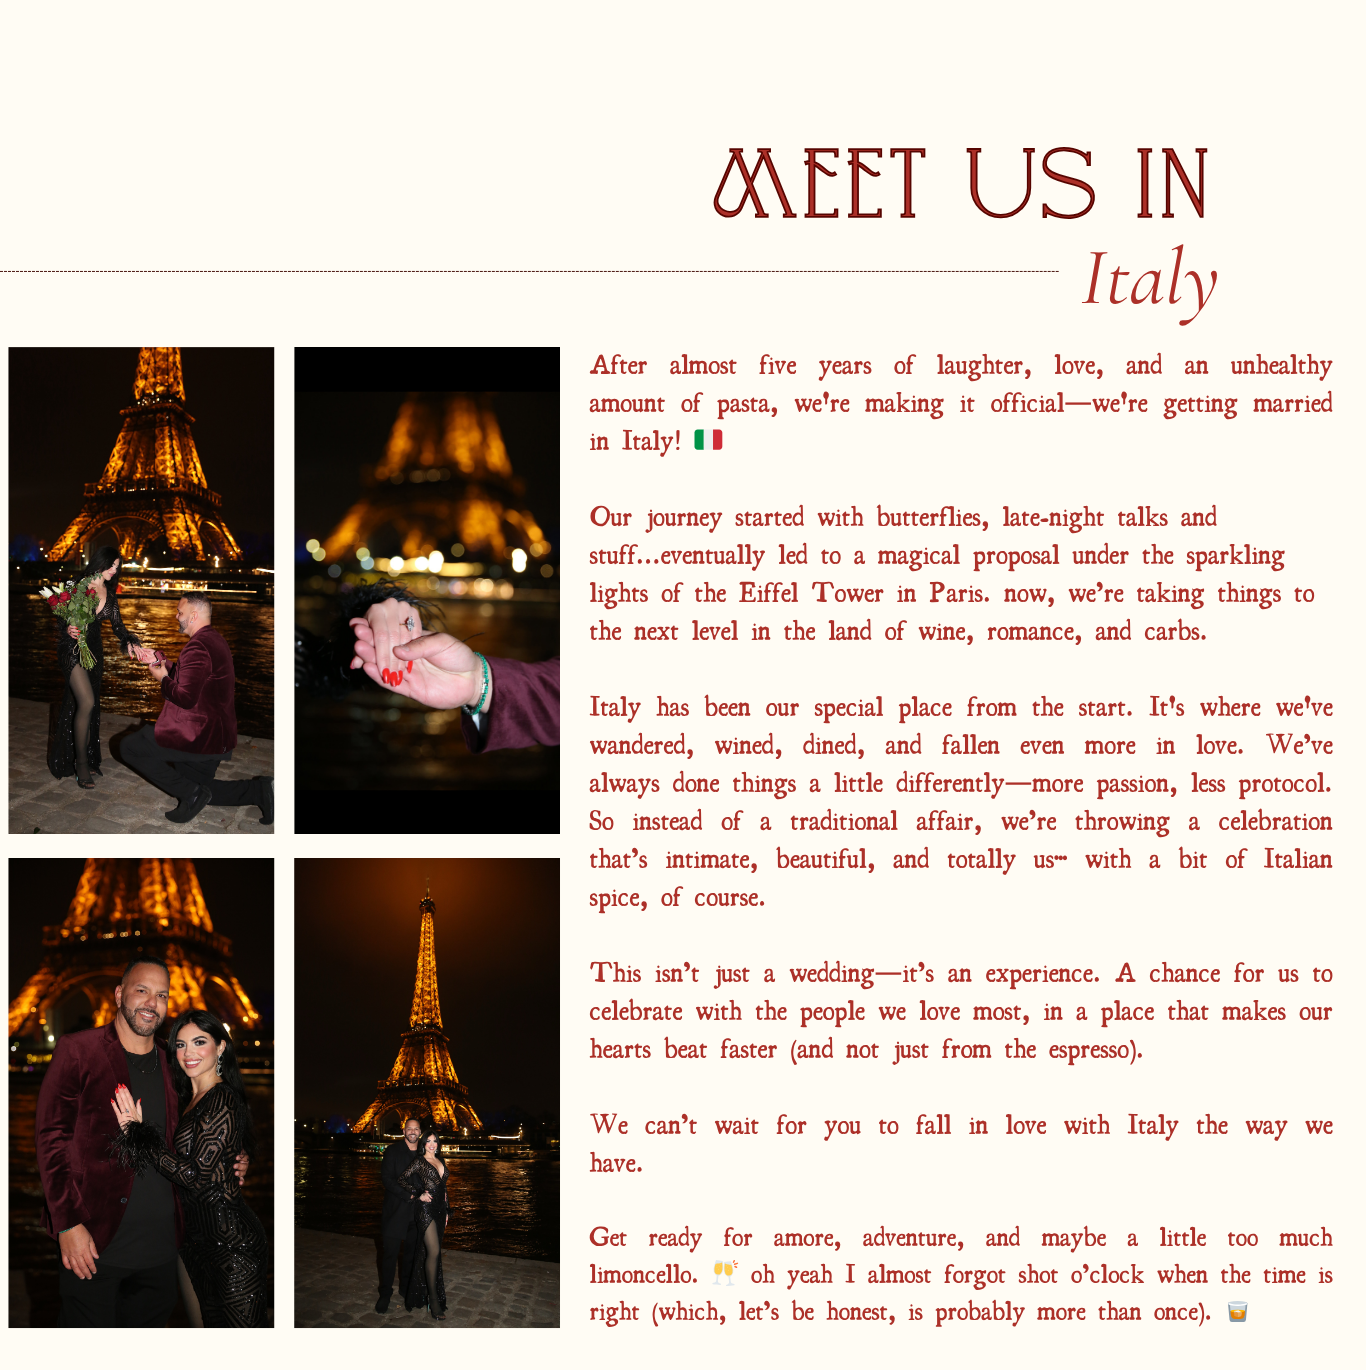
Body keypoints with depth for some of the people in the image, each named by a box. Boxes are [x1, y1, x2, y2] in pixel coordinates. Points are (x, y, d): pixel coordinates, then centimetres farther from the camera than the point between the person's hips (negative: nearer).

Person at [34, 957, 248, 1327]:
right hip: (92, 1243, -5)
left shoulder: (170, 1067, 13)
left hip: (159, 1246, 5)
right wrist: (68, 1224, -14)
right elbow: (51, 1139, -6)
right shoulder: (77, 1050, -2)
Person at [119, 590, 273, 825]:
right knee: (197, 791, 22)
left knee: (131, 746, -2)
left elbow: (186, 698, -25)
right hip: (219, 737, 10)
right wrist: (169, 669, 13)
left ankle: (191, 793, -6)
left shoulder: (197, 647, -21)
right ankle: (259, 790, 6)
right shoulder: (215, 640, 12)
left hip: (198, 737, -10)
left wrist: (163, 680, -8)